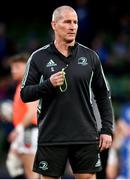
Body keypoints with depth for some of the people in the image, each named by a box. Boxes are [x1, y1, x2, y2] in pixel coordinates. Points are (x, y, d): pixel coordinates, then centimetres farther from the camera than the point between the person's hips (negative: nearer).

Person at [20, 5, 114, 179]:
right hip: (51, 137, -1)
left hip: (86, 137, 1)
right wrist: (48, 85, -16)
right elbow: (25, 94, 1)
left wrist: (107, 129, 3)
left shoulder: (90, 56, 6)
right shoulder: (39, 57, 2)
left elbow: (103, 95, 10)